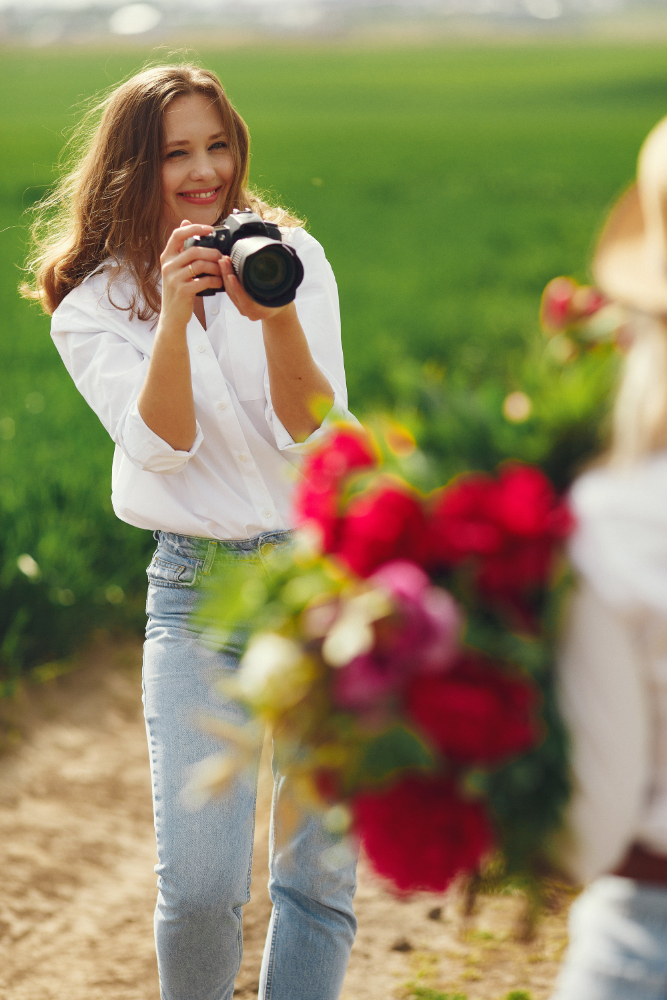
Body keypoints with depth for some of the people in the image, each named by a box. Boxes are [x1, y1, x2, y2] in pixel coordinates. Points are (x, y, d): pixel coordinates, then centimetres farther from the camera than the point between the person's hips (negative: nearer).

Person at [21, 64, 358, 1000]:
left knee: (321, 870, 3)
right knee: (199, 886, -10)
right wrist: (172, 313, -23)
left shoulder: (290, 255, 3)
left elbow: (316, 435, -7)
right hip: (198, 591, -1)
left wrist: (275, 316, -22)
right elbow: (162, 446, -12)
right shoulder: (93, 306, 2)